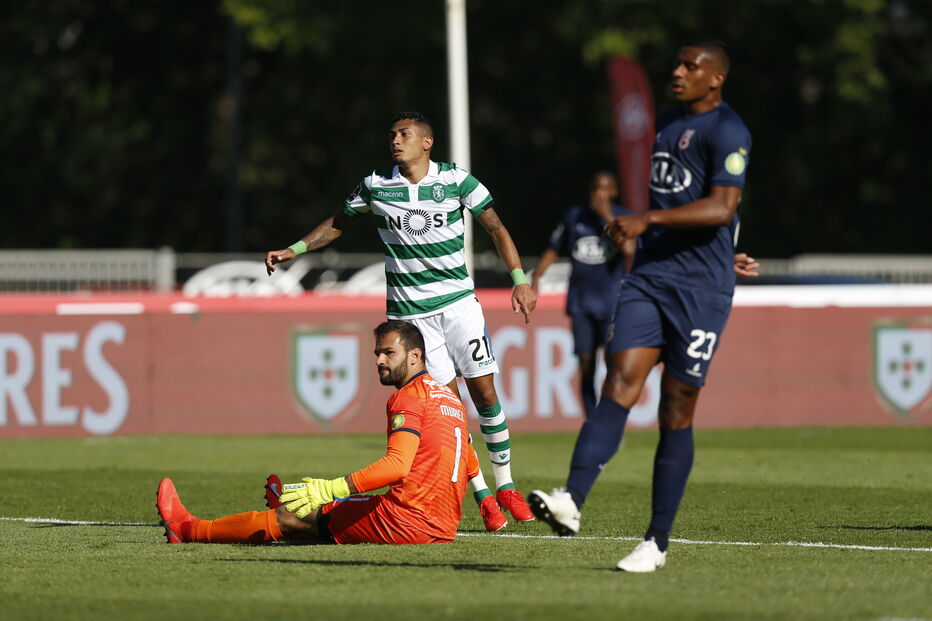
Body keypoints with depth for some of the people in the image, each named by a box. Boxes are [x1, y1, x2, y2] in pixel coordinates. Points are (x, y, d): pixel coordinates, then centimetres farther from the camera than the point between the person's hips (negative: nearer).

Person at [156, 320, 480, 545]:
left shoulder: (408, 397, -10)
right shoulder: (451, 397, 19)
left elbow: (397, 464, -25)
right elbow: (471, 467, 28)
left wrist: (329, 489, -30)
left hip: (408, 521, -8)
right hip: (444, 528, 9)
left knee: (295, 517, 2)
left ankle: (188, 530, 12)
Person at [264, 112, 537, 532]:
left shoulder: (455, 180, -4)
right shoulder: (375, 186, -1)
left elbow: (495, 227, 1)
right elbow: (338, 223, 15)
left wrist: (520, 281, -7)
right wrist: (293, 250, 6)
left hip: (458, 302, 0)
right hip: (409, 311, 0)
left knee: (484, 392, -3)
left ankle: (506, 486, 14)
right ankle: (482, 498, 1)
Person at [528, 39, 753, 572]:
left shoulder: (727, 132, -9)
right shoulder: (667, 124, 18)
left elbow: (721, 207, -22)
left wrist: (648, 220, -28)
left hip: (702, 289, -6)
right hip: (649, 280, 6)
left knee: (677, 412, -1)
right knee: (620, 383, -13)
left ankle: (658, 542, 6)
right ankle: (571, 501, -29)